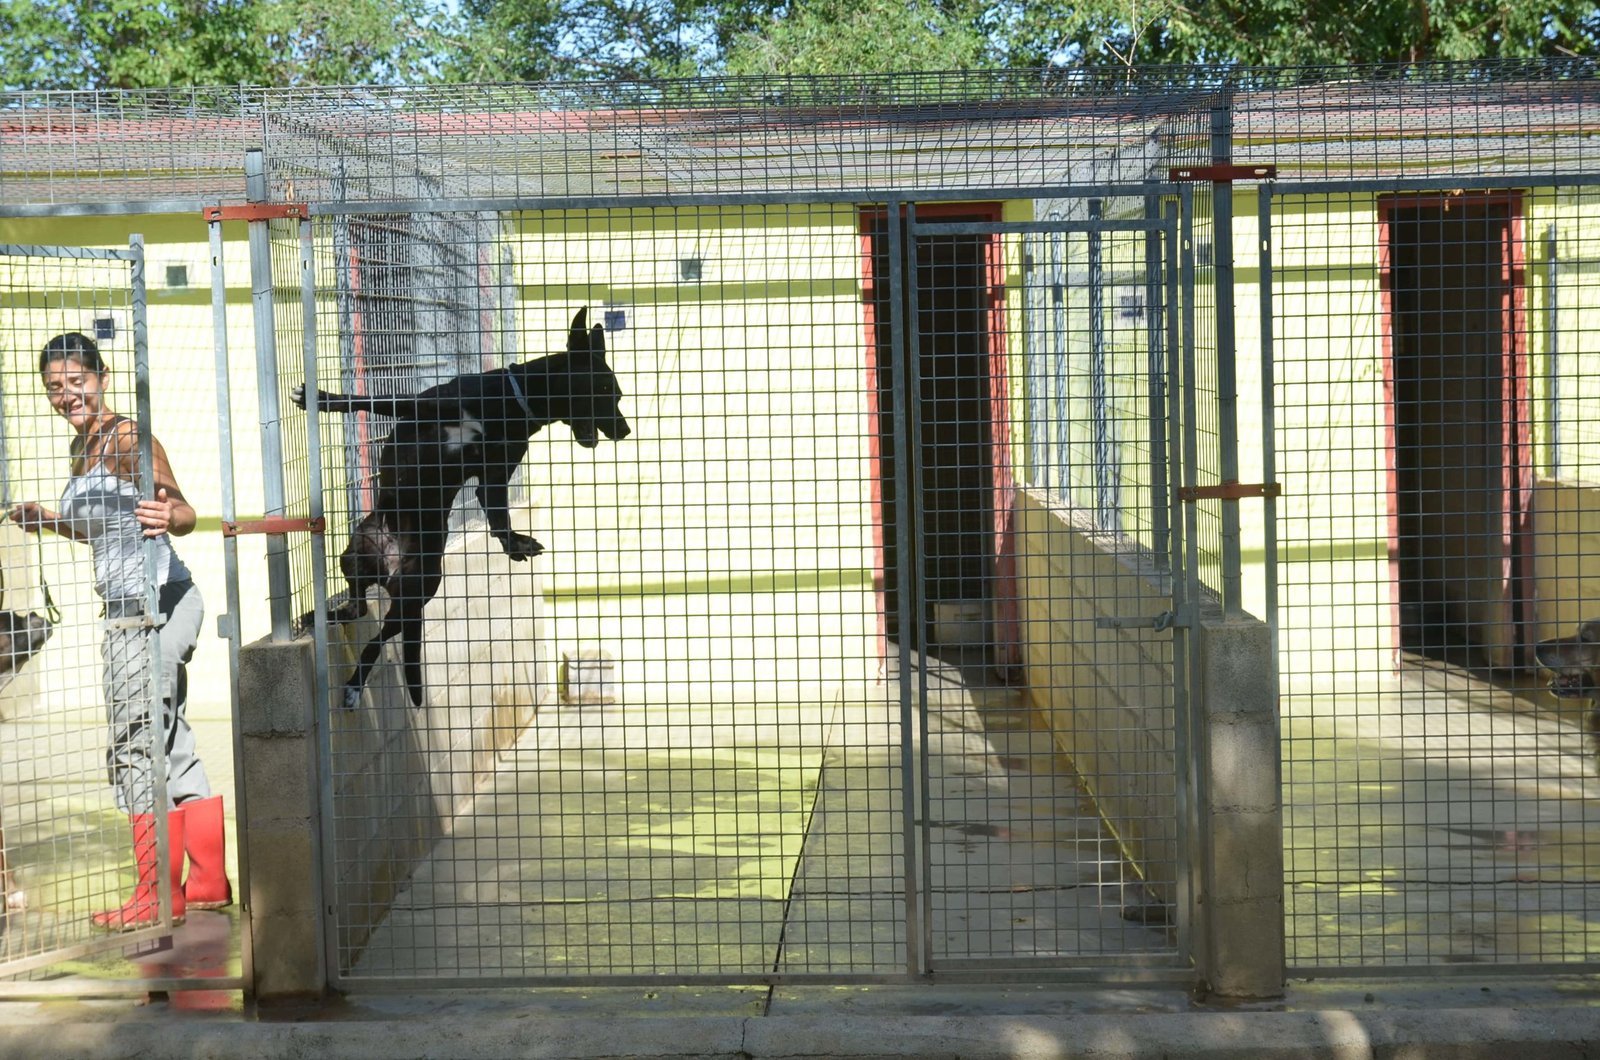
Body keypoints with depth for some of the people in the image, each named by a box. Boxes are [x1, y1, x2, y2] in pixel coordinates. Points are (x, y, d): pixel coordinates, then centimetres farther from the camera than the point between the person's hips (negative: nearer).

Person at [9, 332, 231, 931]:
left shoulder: (125, 437, -13)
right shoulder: (83, 447, 15)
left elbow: (183, 512, -22)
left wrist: (170, 516, -44)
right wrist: (46, 521, 14)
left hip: (153, 604, -10)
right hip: (130, 608, 10)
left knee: (138, 747, -4)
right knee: (169, 744, 14)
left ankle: (159, 896, 4)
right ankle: (209, 881, 22)